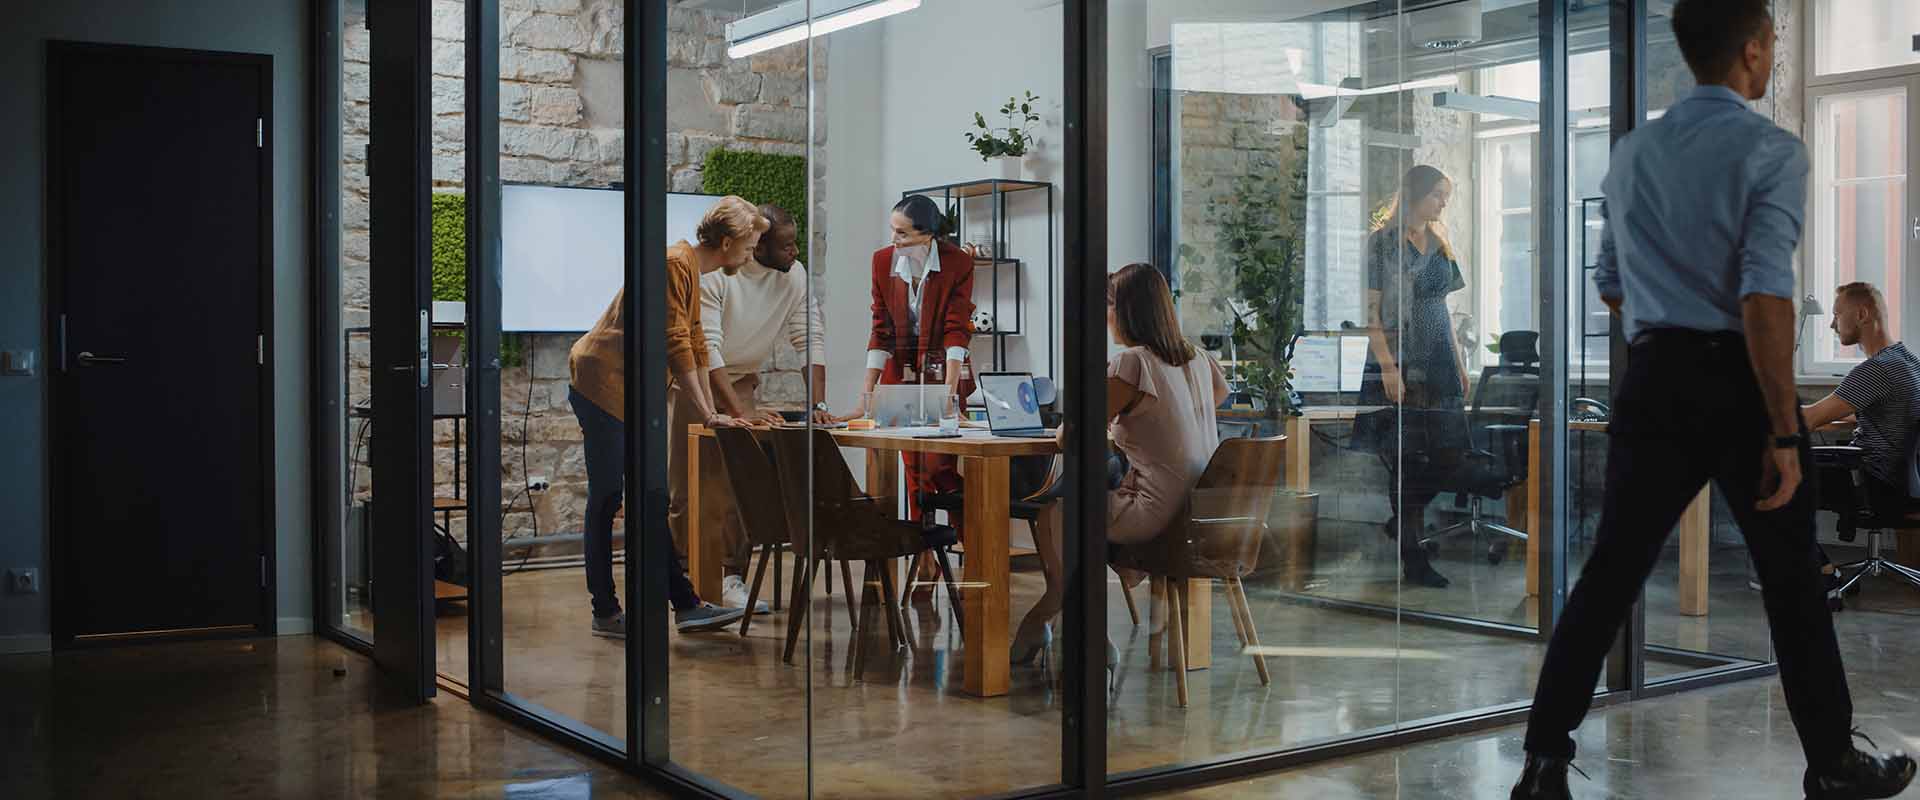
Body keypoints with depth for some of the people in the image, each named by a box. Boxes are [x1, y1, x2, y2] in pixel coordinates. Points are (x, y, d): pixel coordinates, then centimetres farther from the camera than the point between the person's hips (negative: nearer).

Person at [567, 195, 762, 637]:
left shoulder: (692, 271, 14)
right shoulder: (674, 264, -18)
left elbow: (696, 346, 16)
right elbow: (676, 346, -22)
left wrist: (712, 413, 13)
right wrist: (707, 415, -18)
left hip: (633, 394, 10)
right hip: (601, 383, -10)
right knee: (606, 499, -3)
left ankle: (685, 604, 9)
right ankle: (606, 613, 4)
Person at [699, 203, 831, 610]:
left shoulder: (794, 275, -11)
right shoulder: (714, 274, -26)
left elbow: (810, 340, -7)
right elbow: (707, 348, -31)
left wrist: (818, 404, -18)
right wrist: (740, 412, -38)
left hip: (742, 380, 4)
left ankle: (732, 579, -2)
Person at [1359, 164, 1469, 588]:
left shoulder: (1439, 244, 16)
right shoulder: (1383, 242, -4)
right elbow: (1371, 310, -9)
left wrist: (1460, 366, 16)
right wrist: (1388, 366, -16)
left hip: (1439, 362, 6)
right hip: (1399, 363, -6)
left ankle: (1402, 523, 23)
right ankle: (1412, 557, 1)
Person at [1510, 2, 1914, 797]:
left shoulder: (1631, 153, 10)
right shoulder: (1771, 150, -9)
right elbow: (1765, 296, -18)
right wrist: (1783, 432, -16)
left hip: (1652, 381, 5)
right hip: (1739, 384, -4)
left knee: (1611, 571, 7)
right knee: (1791, 583, 11)